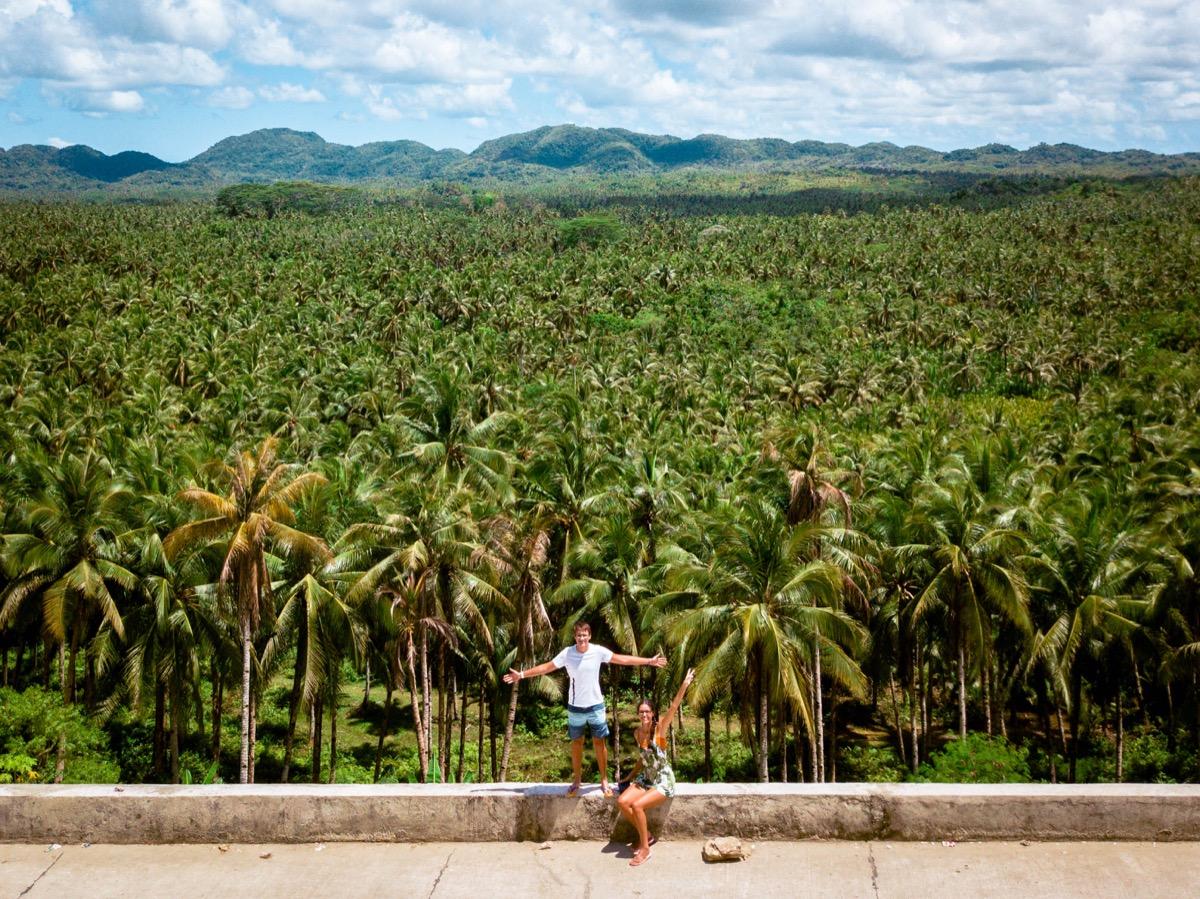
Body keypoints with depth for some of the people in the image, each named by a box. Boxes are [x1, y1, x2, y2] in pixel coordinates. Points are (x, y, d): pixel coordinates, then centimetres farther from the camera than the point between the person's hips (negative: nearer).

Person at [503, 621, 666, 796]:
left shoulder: (598, 651, -11)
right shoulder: (567, 653, -11)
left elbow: (623, 659, -4)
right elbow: (546, 667, -5)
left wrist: (649, 661, -3)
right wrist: (521, 675, -8)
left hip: (596, 706, 0)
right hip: (575, 707, 0)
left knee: (600, 743, 7)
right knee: (576, 743, 12)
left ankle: (604, 781, 19)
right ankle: (577, 780, 25)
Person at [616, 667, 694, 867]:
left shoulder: (659, 729, -14)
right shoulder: (637, 733, 2)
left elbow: (674, 707, -28)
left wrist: (685, 684, -39)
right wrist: (629, 778, 18)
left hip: (663, 781, -6)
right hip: (645, 779, 6)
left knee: (637, 805, -27)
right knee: (622, 802, -16)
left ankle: (645, 848, -10)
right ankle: (645, 834, 5)